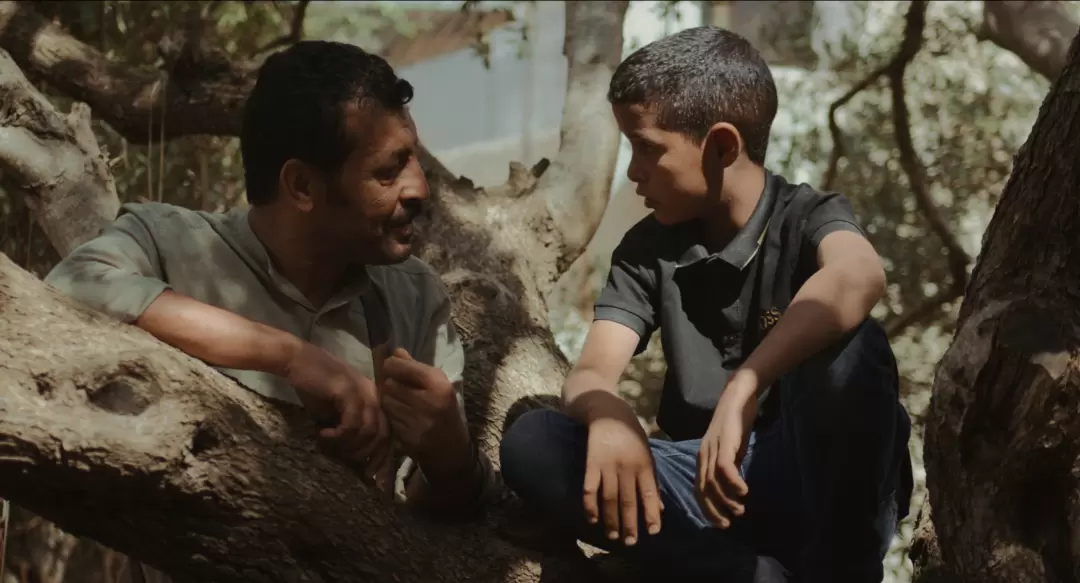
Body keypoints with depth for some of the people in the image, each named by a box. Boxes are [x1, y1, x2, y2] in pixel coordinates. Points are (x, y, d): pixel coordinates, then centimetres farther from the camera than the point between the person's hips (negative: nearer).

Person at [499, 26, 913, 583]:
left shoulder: (808, 218, -9)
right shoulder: (647, 249, 5)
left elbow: (858, 276, -34)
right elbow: (590, 374, -8)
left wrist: (744, 389, -47)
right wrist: (608, 417, -34)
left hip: (823, 482, -4)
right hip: (710, 485, 4)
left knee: (847, 345, -33)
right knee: (531, 441, -18)